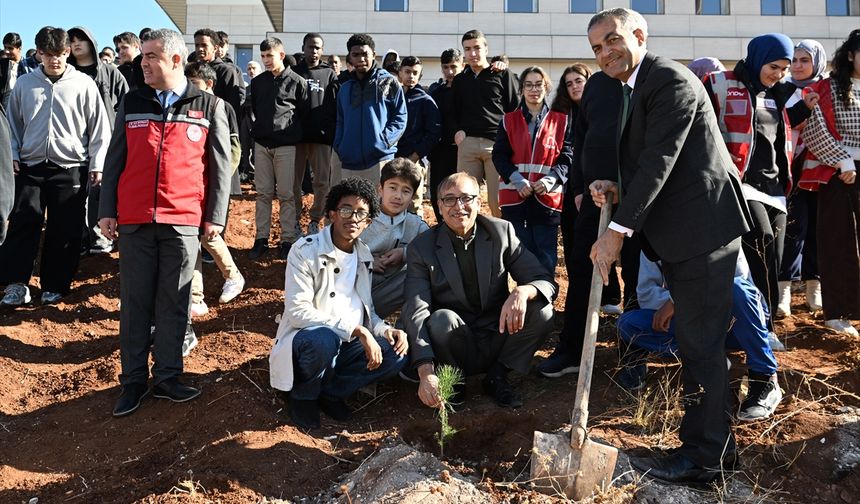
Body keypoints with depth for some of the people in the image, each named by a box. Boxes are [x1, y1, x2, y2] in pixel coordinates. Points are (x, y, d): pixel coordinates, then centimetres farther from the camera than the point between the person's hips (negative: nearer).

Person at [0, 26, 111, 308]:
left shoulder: (83, 84, -2)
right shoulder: (24, 84, 5)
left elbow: (99, 126, 0)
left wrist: (96, 164, -2)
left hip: (70, 169, -2)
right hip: (31, 167, 2)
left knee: (65, 232, 3)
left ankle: (54, 286, 15)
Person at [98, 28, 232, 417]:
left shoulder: (209, 107, 5)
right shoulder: (132, 104, 10)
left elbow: (220, 166, 4)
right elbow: (114, 160, 11)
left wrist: (215, 217, -2)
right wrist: (107, 210, 4)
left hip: (183, 222, -2)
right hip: (134, 221, 2)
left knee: (174, 302, 4)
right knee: (135, 302, 5)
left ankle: (167, 377, 15)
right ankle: (133, 381, 14)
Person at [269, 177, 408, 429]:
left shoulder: (364, 255, 9)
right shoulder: (305, 252, -11)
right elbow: (297, 311, -22)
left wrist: (384, 329, -8)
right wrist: (356, 330, -27)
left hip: (346, 345, 5)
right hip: (306, 340, -5)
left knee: (395, 354, -19)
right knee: (324, 340, -39)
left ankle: (330, 391, -2)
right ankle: (303, 396, -7)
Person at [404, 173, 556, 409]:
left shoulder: (502, 232, -2)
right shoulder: (421, 247, -7)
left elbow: (545, 281, -5)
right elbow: (416, 312, -17)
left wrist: (522, 292, -31)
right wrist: (426, 372, -32)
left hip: (497, 341, 2)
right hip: (455, 350, -2)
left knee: (540, 310, -21)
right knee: (442, 318, -32)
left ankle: (497, 377, -1)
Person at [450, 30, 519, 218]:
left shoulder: (503, 75, 7)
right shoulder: (460, 79, 19)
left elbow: (516, 110, 4)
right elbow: (454, 111, 26)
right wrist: (457, 131, 6)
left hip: (497, 143, -4)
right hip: (467, 144, 4)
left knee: (497, 201, -7)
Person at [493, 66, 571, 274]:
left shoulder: (561, 121, 8)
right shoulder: (509, 120, 10)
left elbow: (567, 156, 2)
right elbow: (499, 155, 2)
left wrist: (550, 180, -15)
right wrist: (518, 180, -13)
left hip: (547, 197, 0)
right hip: (515, 196, 1)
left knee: (546, 258, 1)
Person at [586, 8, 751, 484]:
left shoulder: (670, 80, -14)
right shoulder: (632, 90, 17)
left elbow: (659, 161, -21)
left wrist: (617, 230, -23)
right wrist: (617, 189, 0)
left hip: (704, 228, -10)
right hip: (680, 235, 10)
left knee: (700, 343, -4)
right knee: (697, 342, 16)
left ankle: (702, 456, 6)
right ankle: (717, 442, 29)